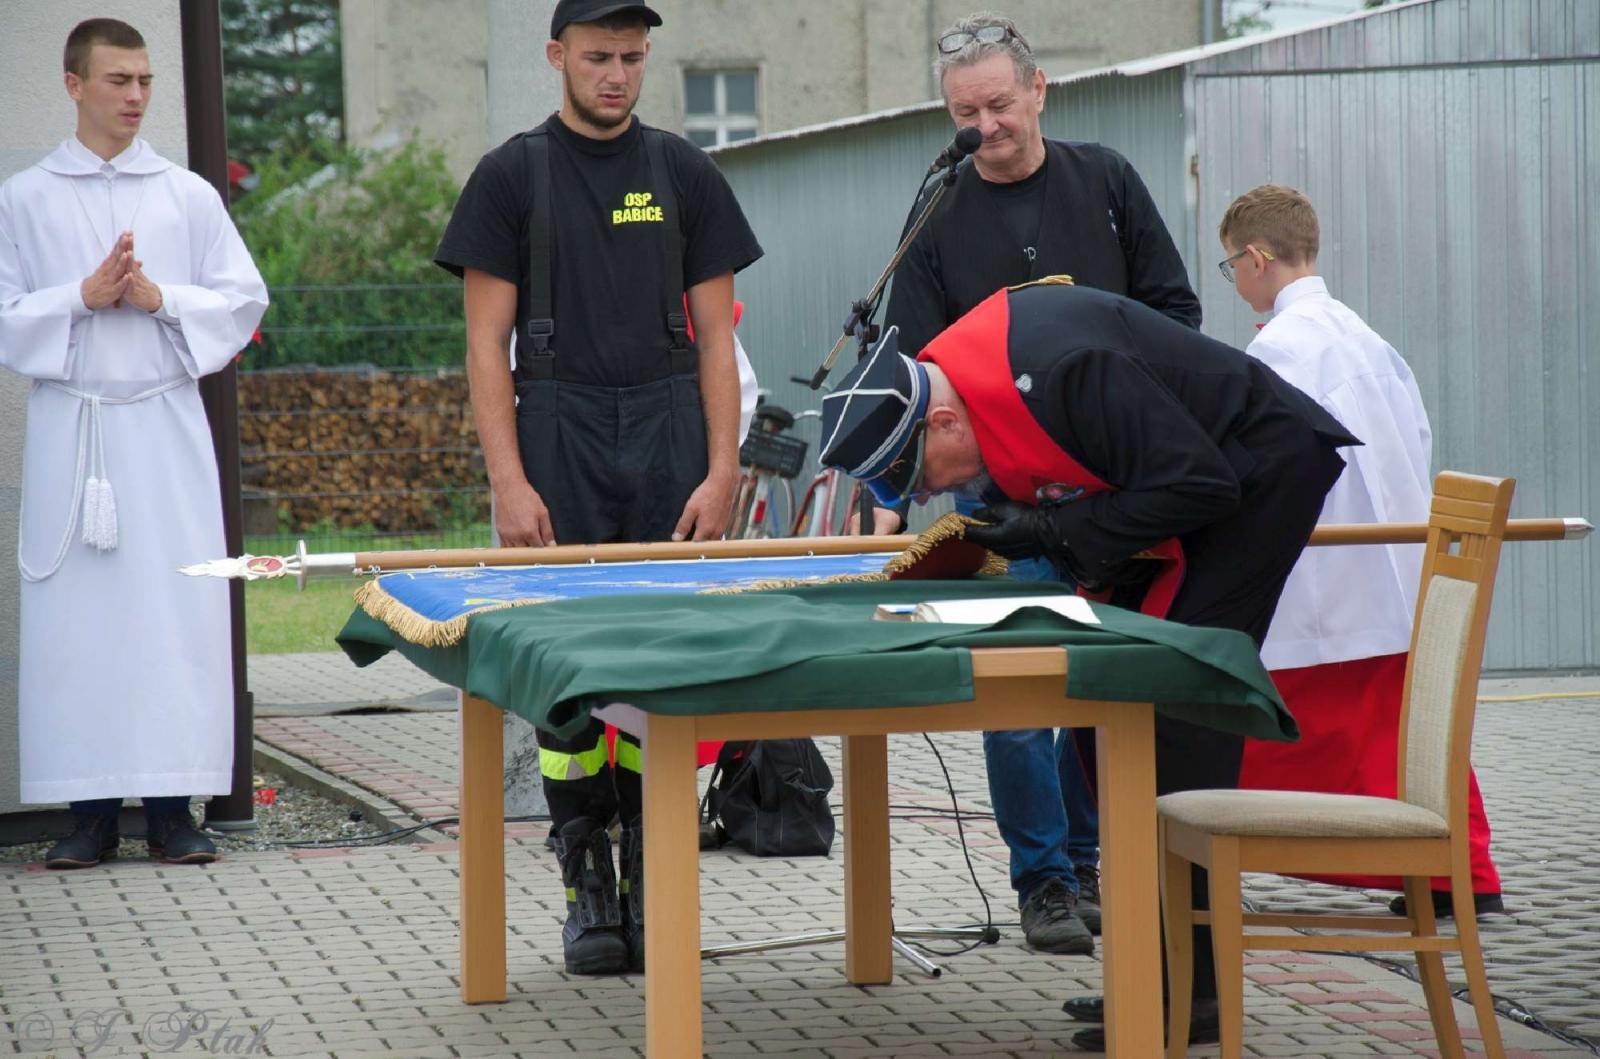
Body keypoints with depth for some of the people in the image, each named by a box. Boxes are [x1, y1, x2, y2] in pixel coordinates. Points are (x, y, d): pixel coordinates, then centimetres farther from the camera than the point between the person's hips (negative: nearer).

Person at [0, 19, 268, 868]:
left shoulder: (188, 195, 9)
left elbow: (245, 301, 8)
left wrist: (161, 299, -7)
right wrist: (82, 298, -11)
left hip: (165, 423, 1)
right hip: (70, 424, -1)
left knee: (176, 606, -2)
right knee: (77, 610, -2)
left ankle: (172, 806, 3)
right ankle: (91, 811, 4)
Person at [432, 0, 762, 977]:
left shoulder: (684, 174, 10)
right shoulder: (512, 177, 4)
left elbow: (715, 336, 9)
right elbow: (488, 343, 1)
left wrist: (722, 472, -2)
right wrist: (510, 483, -8)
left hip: (669, 453, 2)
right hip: (558, 449, -1)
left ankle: (652, 881, 10)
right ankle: (587, 887, 7)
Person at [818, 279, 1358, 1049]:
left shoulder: (1062, 370, -34)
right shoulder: (953, 371, -5)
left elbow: (1198, 484, -28)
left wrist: (1060, 534, -26)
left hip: (1262, 468, -9)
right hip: (1183, 474, 10)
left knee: (1177, 712, -15)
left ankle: (1191, 985, -12)